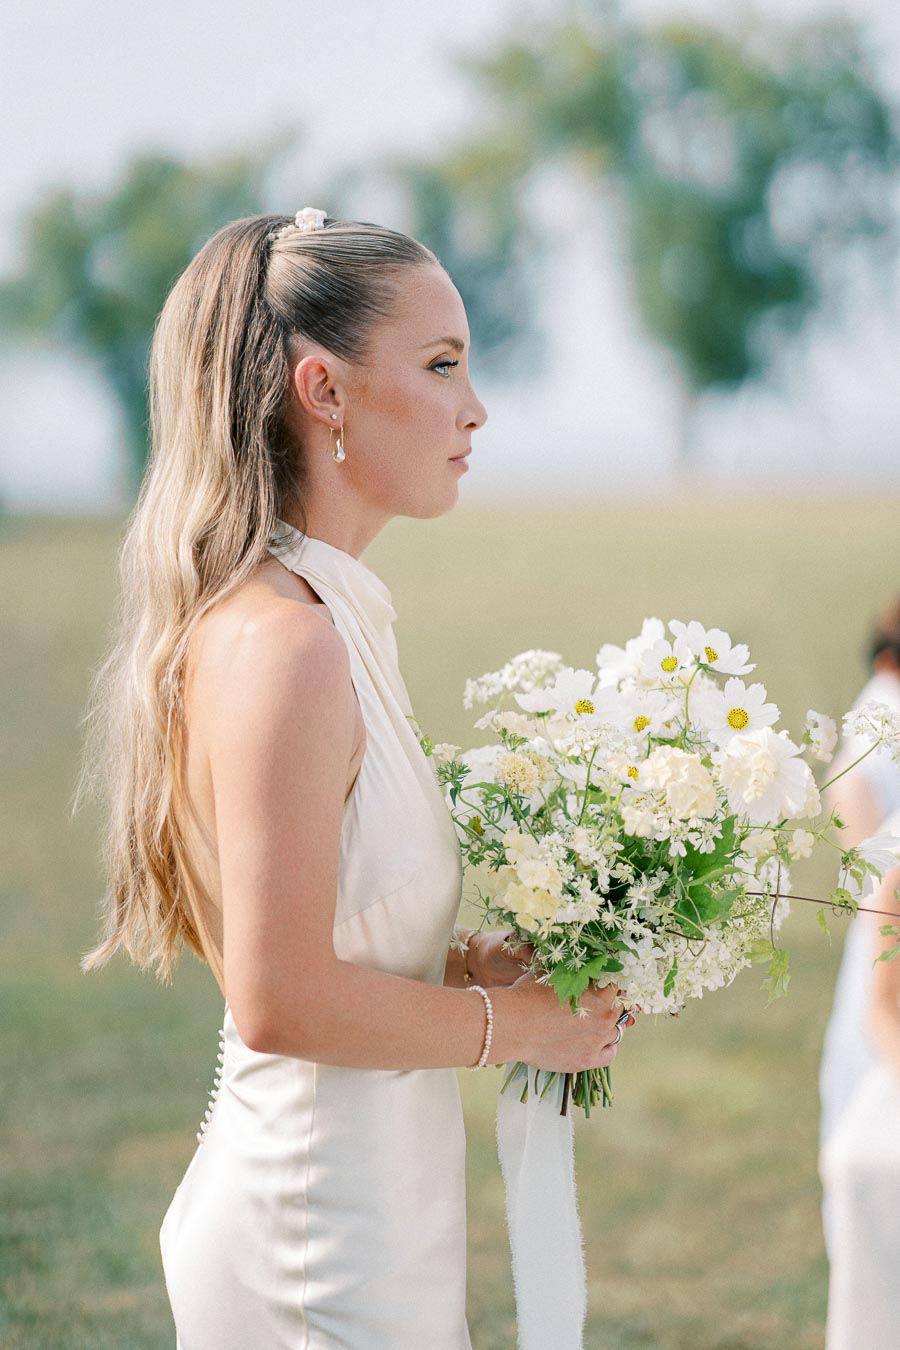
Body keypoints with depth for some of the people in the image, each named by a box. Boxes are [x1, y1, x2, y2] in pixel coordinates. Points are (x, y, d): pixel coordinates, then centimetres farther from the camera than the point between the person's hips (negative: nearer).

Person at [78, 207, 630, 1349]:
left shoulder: (331, 615, 7)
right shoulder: (281, 642, -22)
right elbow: (282, 999, -25)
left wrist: (477, 962, 6)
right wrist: (516, 1023, -13)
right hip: (326, 1256, -9)